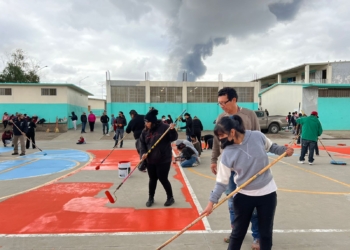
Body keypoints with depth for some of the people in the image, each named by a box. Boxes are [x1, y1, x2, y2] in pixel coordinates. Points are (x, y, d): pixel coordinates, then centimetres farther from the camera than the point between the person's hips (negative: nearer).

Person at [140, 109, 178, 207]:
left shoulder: (164, 127, -13)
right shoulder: (145, 131, 2)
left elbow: (173, 138, -9)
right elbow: (142, 143, 7)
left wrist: (172, 130, -27)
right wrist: (143, 153, -9)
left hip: (164, 159, -5)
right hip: (151, 160, 5)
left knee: (163, 179, 1)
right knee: (152, 179, 14)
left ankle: (170, 198, 22)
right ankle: (151, 198, 31)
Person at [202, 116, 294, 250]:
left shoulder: (258, 136, -15)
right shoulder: (227, 154, -17)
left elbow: (271, 147, 8)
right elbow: (222, 181, -12)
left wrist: (284, 150, -9)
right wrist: (212, 201, -17)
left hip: (267, 192, 1)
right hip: (244, 196, -1)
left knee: (266, 232, 16)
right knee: (237, 232, 12)